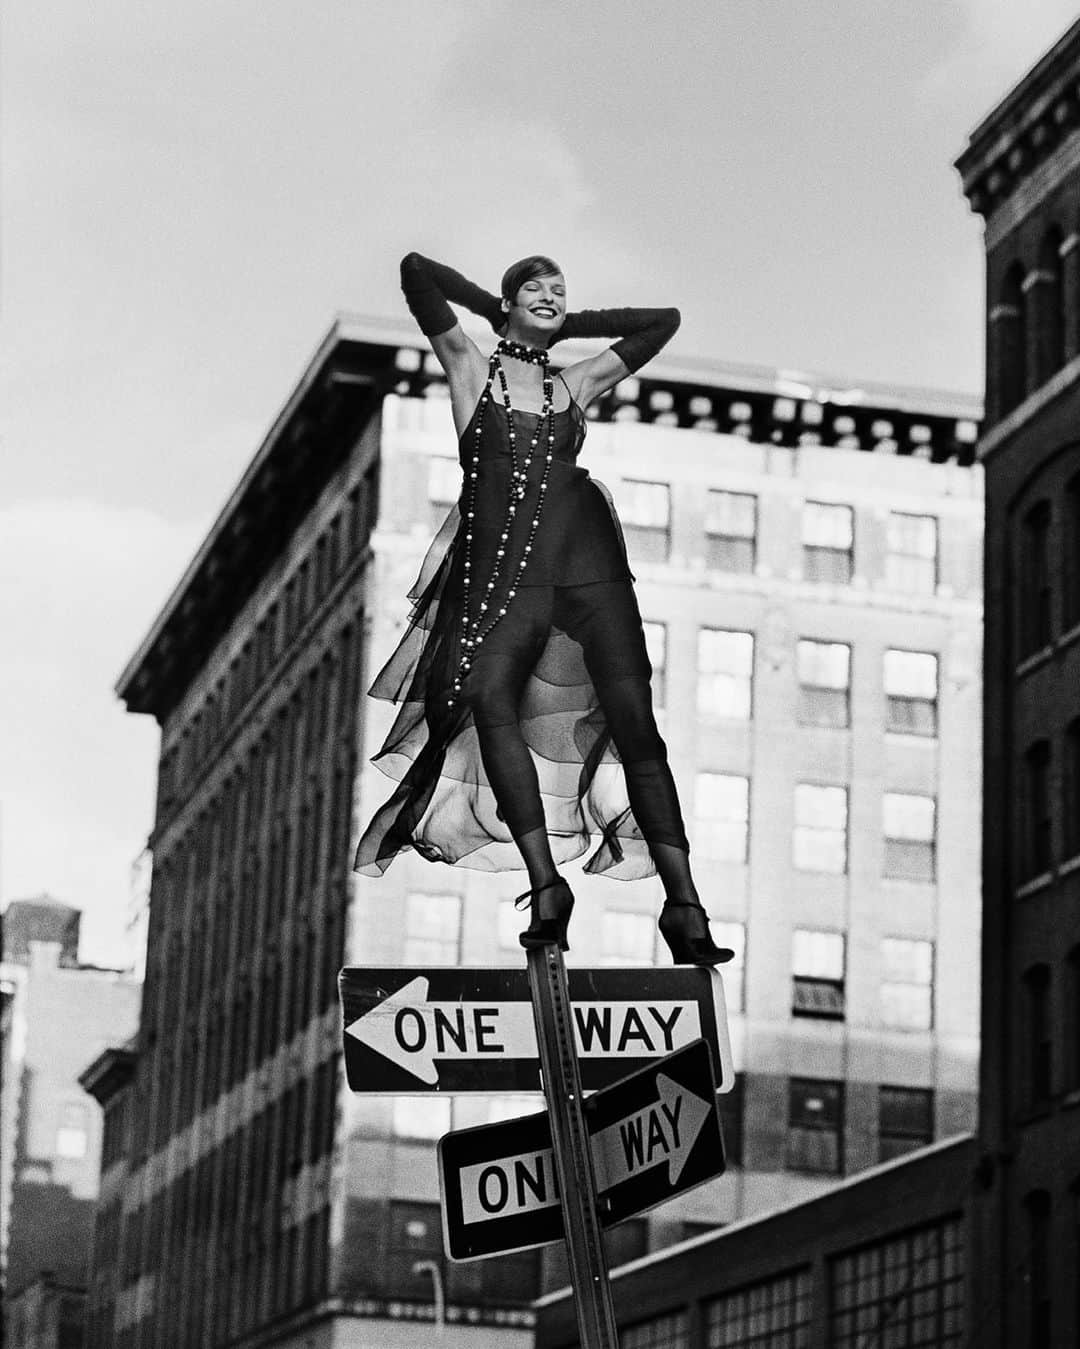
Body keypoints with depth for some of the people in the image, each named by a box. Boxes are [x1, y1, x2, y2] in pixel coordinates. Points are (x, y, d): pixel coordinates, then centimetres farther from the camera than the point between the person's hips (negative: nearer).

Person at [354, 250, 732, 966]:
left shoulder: (575, 384, 22)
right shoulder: (472, 368, 15)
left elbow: (664, 321, 30)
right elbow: (417, 272, 7)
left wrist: (569, 324, 27)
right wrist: (495, 311, 19)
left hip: (590, 563, 2)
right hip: (501, 573, -2)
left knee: (634, 721, -11)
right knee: (490, 699, -29)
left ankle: (684, 906, -17)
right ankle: (546, 886, -33)